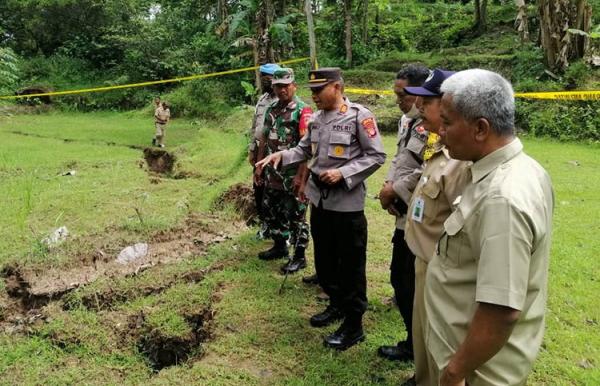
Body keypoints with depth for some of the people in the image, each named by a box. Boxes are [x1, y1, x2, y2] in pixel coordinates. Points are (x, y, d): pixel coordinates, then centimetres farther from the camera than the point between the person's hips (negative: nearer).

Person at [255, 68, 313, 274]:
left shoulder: (302, 110, -13)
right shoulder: (271, 109, 10)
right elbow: (264, 139, 17)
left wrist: (301, 176, -23)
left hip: (293, 174, -7)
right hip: (273, 173, 8)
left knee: (295, 216, 1)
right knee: (271, 212, 17)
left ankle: (299, 256, 14)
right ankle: (280, 246, 35)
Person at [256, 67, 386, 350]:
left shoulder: (359, 116, -13)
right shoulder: (316, 118, 7)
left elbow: (376, 156, -13)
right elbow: (305, 150, 15)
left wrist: (343, 173, -21)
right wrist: (280, 156, -3)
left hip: (347, 203, -7)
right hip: (319, 199, 7)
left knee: (350, 265, 4)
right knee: (324, 259, 19)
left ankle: (353, 325, 17)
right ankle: (337, 304, 40)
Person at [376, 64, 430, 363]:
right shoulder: (407, 120, 11)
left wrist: (395, 190, -17)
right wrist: (388, 184, 1)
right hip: (404, 214, 10)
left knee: (411, 282, 4)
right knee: (400, 276, 18)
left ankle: (415, 345, 24)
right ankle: (416, 339, 37)